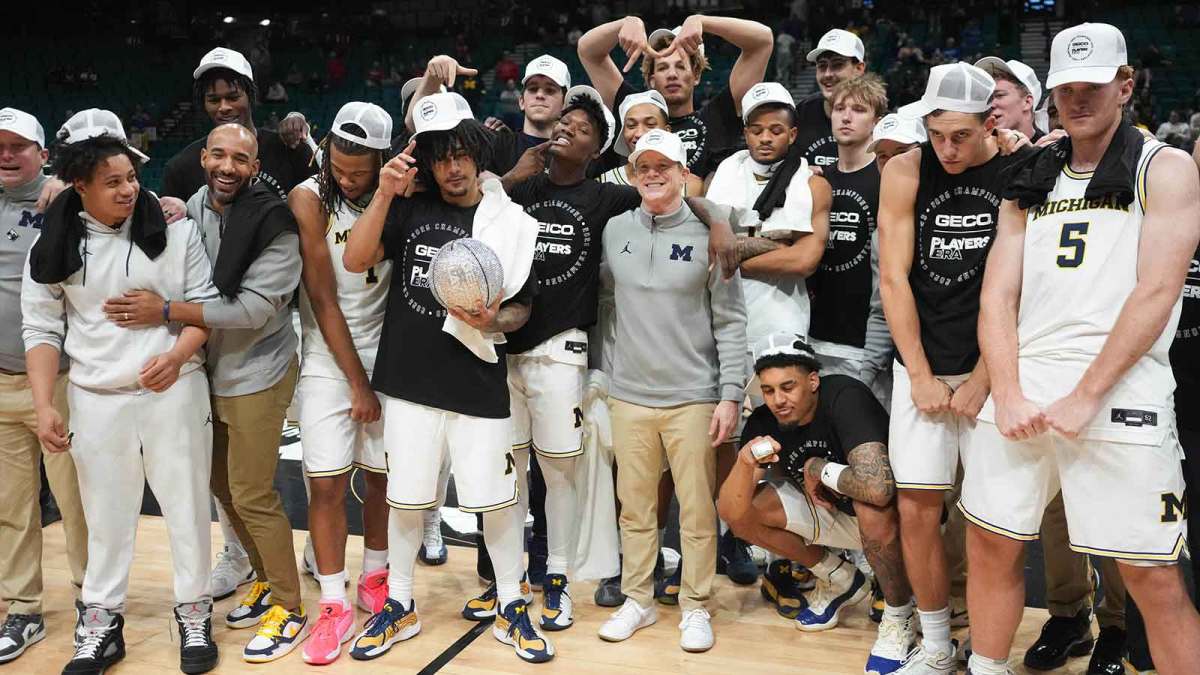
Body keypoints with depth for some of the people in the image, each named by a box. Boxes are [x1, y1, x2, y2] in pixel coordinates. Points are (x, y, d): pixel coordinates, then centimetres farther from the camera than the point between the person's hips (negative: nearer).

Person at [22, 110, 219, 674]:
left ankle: (194, 615, 24)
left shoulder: (173, 228, -4)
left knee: (186, 505, 7)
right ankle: (101, 625, 27)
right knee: (106, 516, 12)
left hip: (174, 390, -1)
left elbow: (204, 302, 0)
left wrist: (178, 354, -18)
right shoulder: (53, 245, 0)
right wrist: (44, 407, -5)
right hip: (96, 399, 1)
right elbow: (42, 330, 3)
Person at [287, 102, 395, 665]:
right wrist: (356, 382, -9)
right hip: (328, 363, -2)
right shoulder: (309, 200, -9)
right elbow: (324, 300, -10)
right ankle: (333, 607, 11)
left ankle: (374, 580, 29)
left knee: (384, 476, 9)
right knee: (327, 485, -2)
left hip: (386, 357, 3)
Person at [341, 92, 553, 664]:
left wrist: (493, 322, -18)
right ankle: (399, 606, 29)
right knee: (405, 497, 11)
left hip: (478, 386, -1)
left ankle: (511, 607, 24)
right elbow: (354, 260, -8)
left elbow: (521, 307, 4)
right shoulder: (410, 210, 4)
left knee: (497, 498, 5)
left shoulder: (511, 224, 1)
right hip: (409, 382, 1)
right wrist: (384, 194, -17)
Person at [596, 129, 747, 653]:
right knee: (635, 506, 11)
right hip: (629, 395, 3)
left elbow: (730, 321, -3)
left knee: (697, 509, 3)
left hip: (693, 397, -2)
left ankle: (695, 608, 17)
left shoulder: (707, 234, -3)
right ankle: (638, 600, 25)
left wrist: (731, 394, -7)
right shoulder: (615, 231, 6)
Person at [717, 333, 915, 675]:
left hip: (890, 518, -6)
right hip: (831, 512, 6)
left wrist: (817, 469, -27)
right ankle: (840, 580, 11)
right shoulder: (763, 422, -14)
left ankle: (899, 615, -10)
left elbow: (877, 487, -45)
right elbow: (732, 509, -18)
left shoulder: (844, 397, -30)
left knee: (872, 506, -39)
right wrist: (745, 460, -37)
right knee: (740, 512, -9)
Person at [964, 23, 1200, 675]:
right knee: (990, 544, 9)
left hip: (1119, 389, -4)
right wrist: (1008, 394, -6)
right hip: (1021, 386, 5)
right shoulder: (1030, 183, 18)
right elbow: (997, 296, 9)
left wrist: (1085, 397, -14)